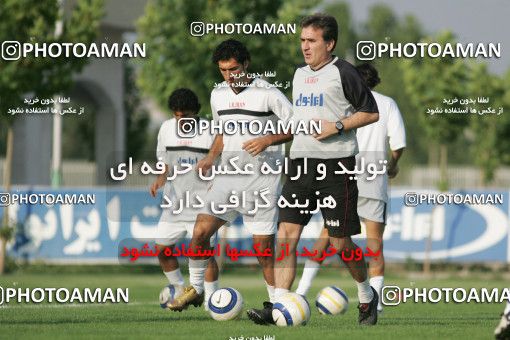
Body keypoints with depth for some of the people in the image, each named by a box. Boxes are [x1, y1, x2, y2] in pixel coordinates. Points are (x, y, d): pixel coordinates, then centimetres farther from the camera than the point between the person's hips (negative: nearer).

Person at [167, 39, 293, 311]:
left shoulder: (267, 93, -7)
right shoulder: (218, 94, 12)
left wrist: (268, 140, -20)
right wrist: (211, 157, 11)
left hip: (261, 179, -5)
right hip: (227, 175, 5)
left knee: (264, 246, -6)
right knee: (200, 232, -7)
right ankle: (195, 288, 11)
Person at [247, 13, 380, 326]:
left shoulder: (343, 72, -6)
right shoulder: (300, 74, 16)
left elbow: (371, 113, -5)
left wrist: (338, 126, -15)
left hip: (335, 163, -6)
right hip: (301, 161, 6)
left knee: (340, 242, -1)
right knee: (286, 235, -6)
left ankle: (367, 296, 23)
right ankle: (278, 306, -10)